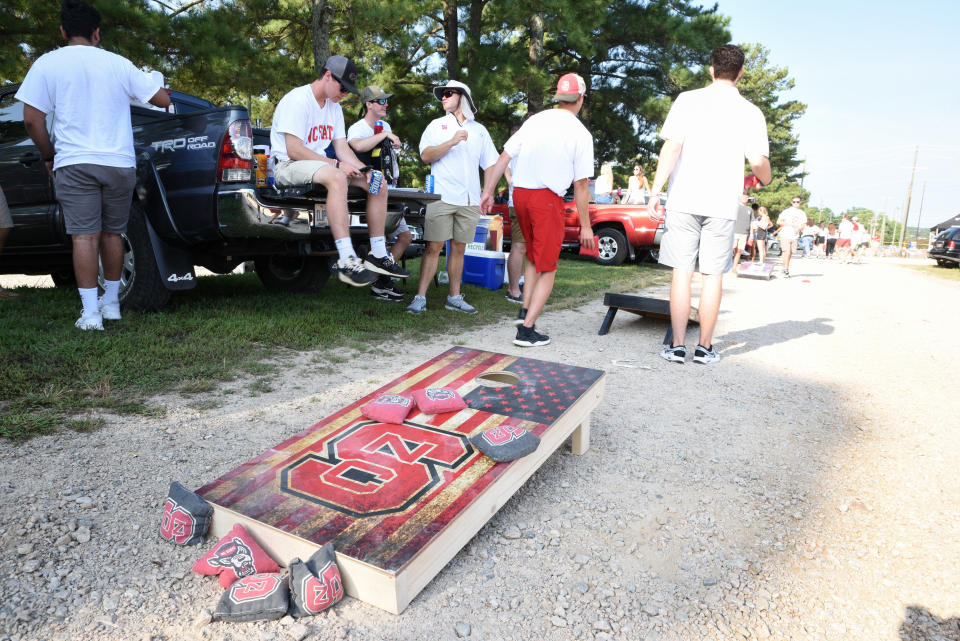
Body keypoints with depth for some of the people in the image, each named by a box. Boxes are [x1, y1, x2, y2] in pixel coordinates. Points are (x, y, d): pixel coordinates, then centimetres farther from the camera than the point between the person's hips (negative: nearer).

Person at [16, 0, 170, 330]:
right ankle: (111, 302, 22)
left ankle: (91, 312, -5)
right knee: (112, 234, 13)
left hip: (74, 163, -1)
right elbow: (162, 99, 9)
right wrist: (162, 90, 32)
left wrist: (48, 155, 15)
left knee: (84, 236, -2)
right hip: (119, 163, 2)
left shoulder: (47, 64, 3)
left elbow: (32, 119, 0)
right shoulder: (118, 64, 5)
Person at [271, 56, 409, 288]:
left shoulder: (334, 108, 15)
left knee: (379, 184, -4)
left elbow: (342, 148, 10)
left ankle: (378, 255, -3)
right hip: (289, 166, -9)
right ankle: (347, 261, -46)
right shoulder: (297, 100, -12)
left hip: (321, 164, 9)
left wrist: (364, 170, -9)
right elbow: (293, 151, -20)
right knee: (336, 178, -40)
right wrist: (336, 164, -22)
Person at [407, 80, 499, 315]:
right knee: (433, 247, -8)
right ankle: (420, 298, -5)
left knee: (459, 249, 6)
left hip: (470, 200, 3)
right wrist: (453, 141, -13)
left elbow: (491, 165, 17)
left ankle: (454, 297, 14)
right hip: (442, 197, -2)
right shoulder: (437, 125, 13)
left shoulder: (479, 130, 18)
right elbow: (426, 156, -3)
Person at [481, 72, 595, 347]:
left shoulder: (535, 120, 9)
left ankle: (525, 311, 16)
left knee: (534, 257, 23)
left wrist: (488, 191, 13)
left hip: (519, 193, 5)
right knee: (547, 268, 3)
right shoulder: (581, 134, -3)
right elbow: (581, 184, -4)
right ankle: (527, 329, -2)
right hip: (548, 198, -5)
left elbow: (504, 156, 7)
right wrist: (585, 225, 1)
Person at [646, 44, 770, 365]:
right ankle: (705, 347, 12)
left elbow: (672, 146, -7)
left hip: (684, 200, 0)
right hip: (723, 205, 1)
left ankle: (677, 346, 3)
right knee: (712, 276, 7)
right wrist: (766, 180, 23)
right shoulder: (751, 112, 6)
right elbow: (758, 161, 1)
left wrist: (655, 190, -8)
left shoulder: (688, 100, 3)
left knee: (682, 272, 2)